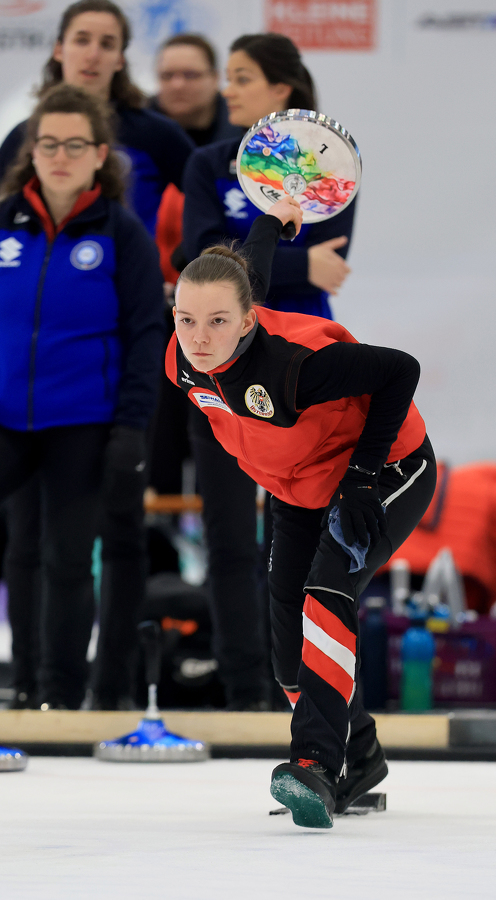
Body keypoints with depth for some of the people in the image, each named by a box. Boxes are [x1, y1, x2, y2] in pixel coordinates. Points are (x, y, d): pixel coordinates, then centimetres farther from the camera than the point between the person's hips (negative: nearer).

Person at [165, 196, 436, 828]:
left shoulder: (294, 361, -38)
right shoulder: (186, 360, -17)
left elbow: (400, 371, -30)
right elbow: (251, 279, 3)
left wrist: (363, 474, -29)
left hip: (388, 472, -8)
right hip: (299, 491, 8)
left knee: (327, 592, -29)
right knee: (289, 641, 4)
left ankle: (317, 764, -37)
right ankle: (359, 760, 25)